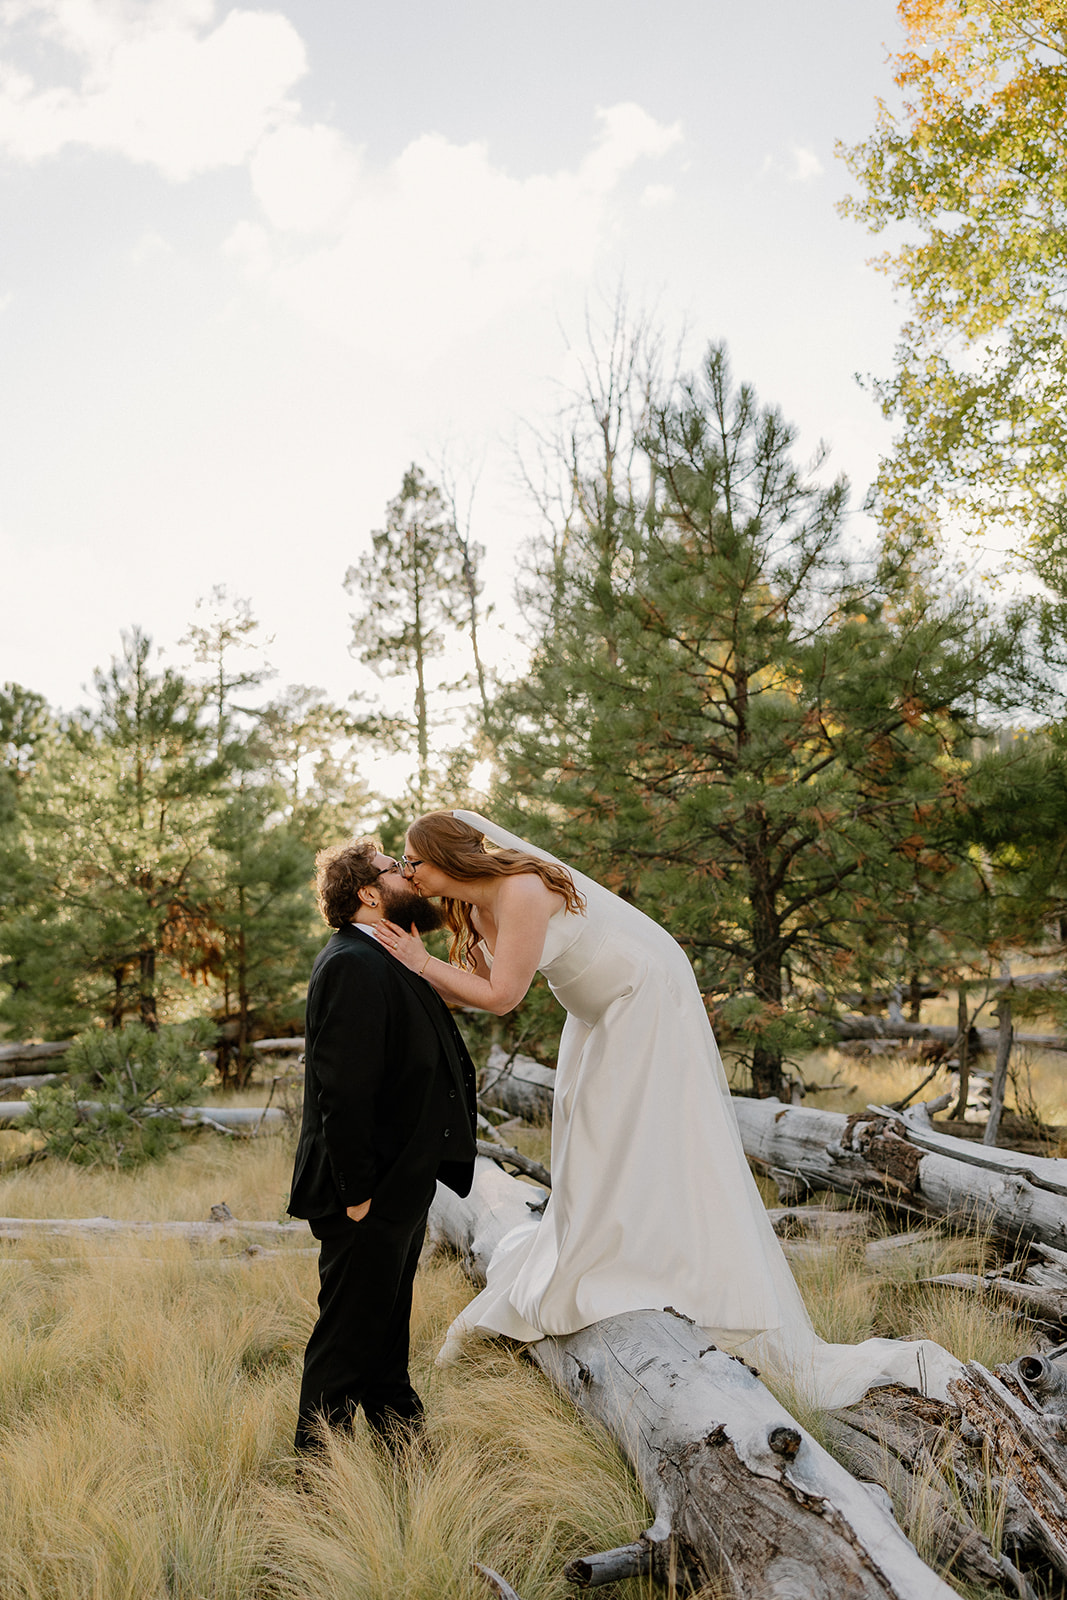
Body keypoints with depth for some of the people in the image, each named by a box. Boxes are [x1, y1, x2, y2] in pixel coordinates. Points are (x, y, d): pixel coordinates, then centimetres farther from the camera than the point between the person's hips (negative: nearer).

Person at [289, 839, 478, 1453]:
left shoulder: (385, 963, 13)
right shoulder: (353, 965, -20)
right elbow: (343, 1089, -25)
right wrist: (357, 1192, -23)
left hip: (400, 1192, 10)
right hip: (371, 1196, -10)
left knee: (388, 1331, 23)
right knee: (348, 1337, 5)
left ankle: (403, 1445, 38)